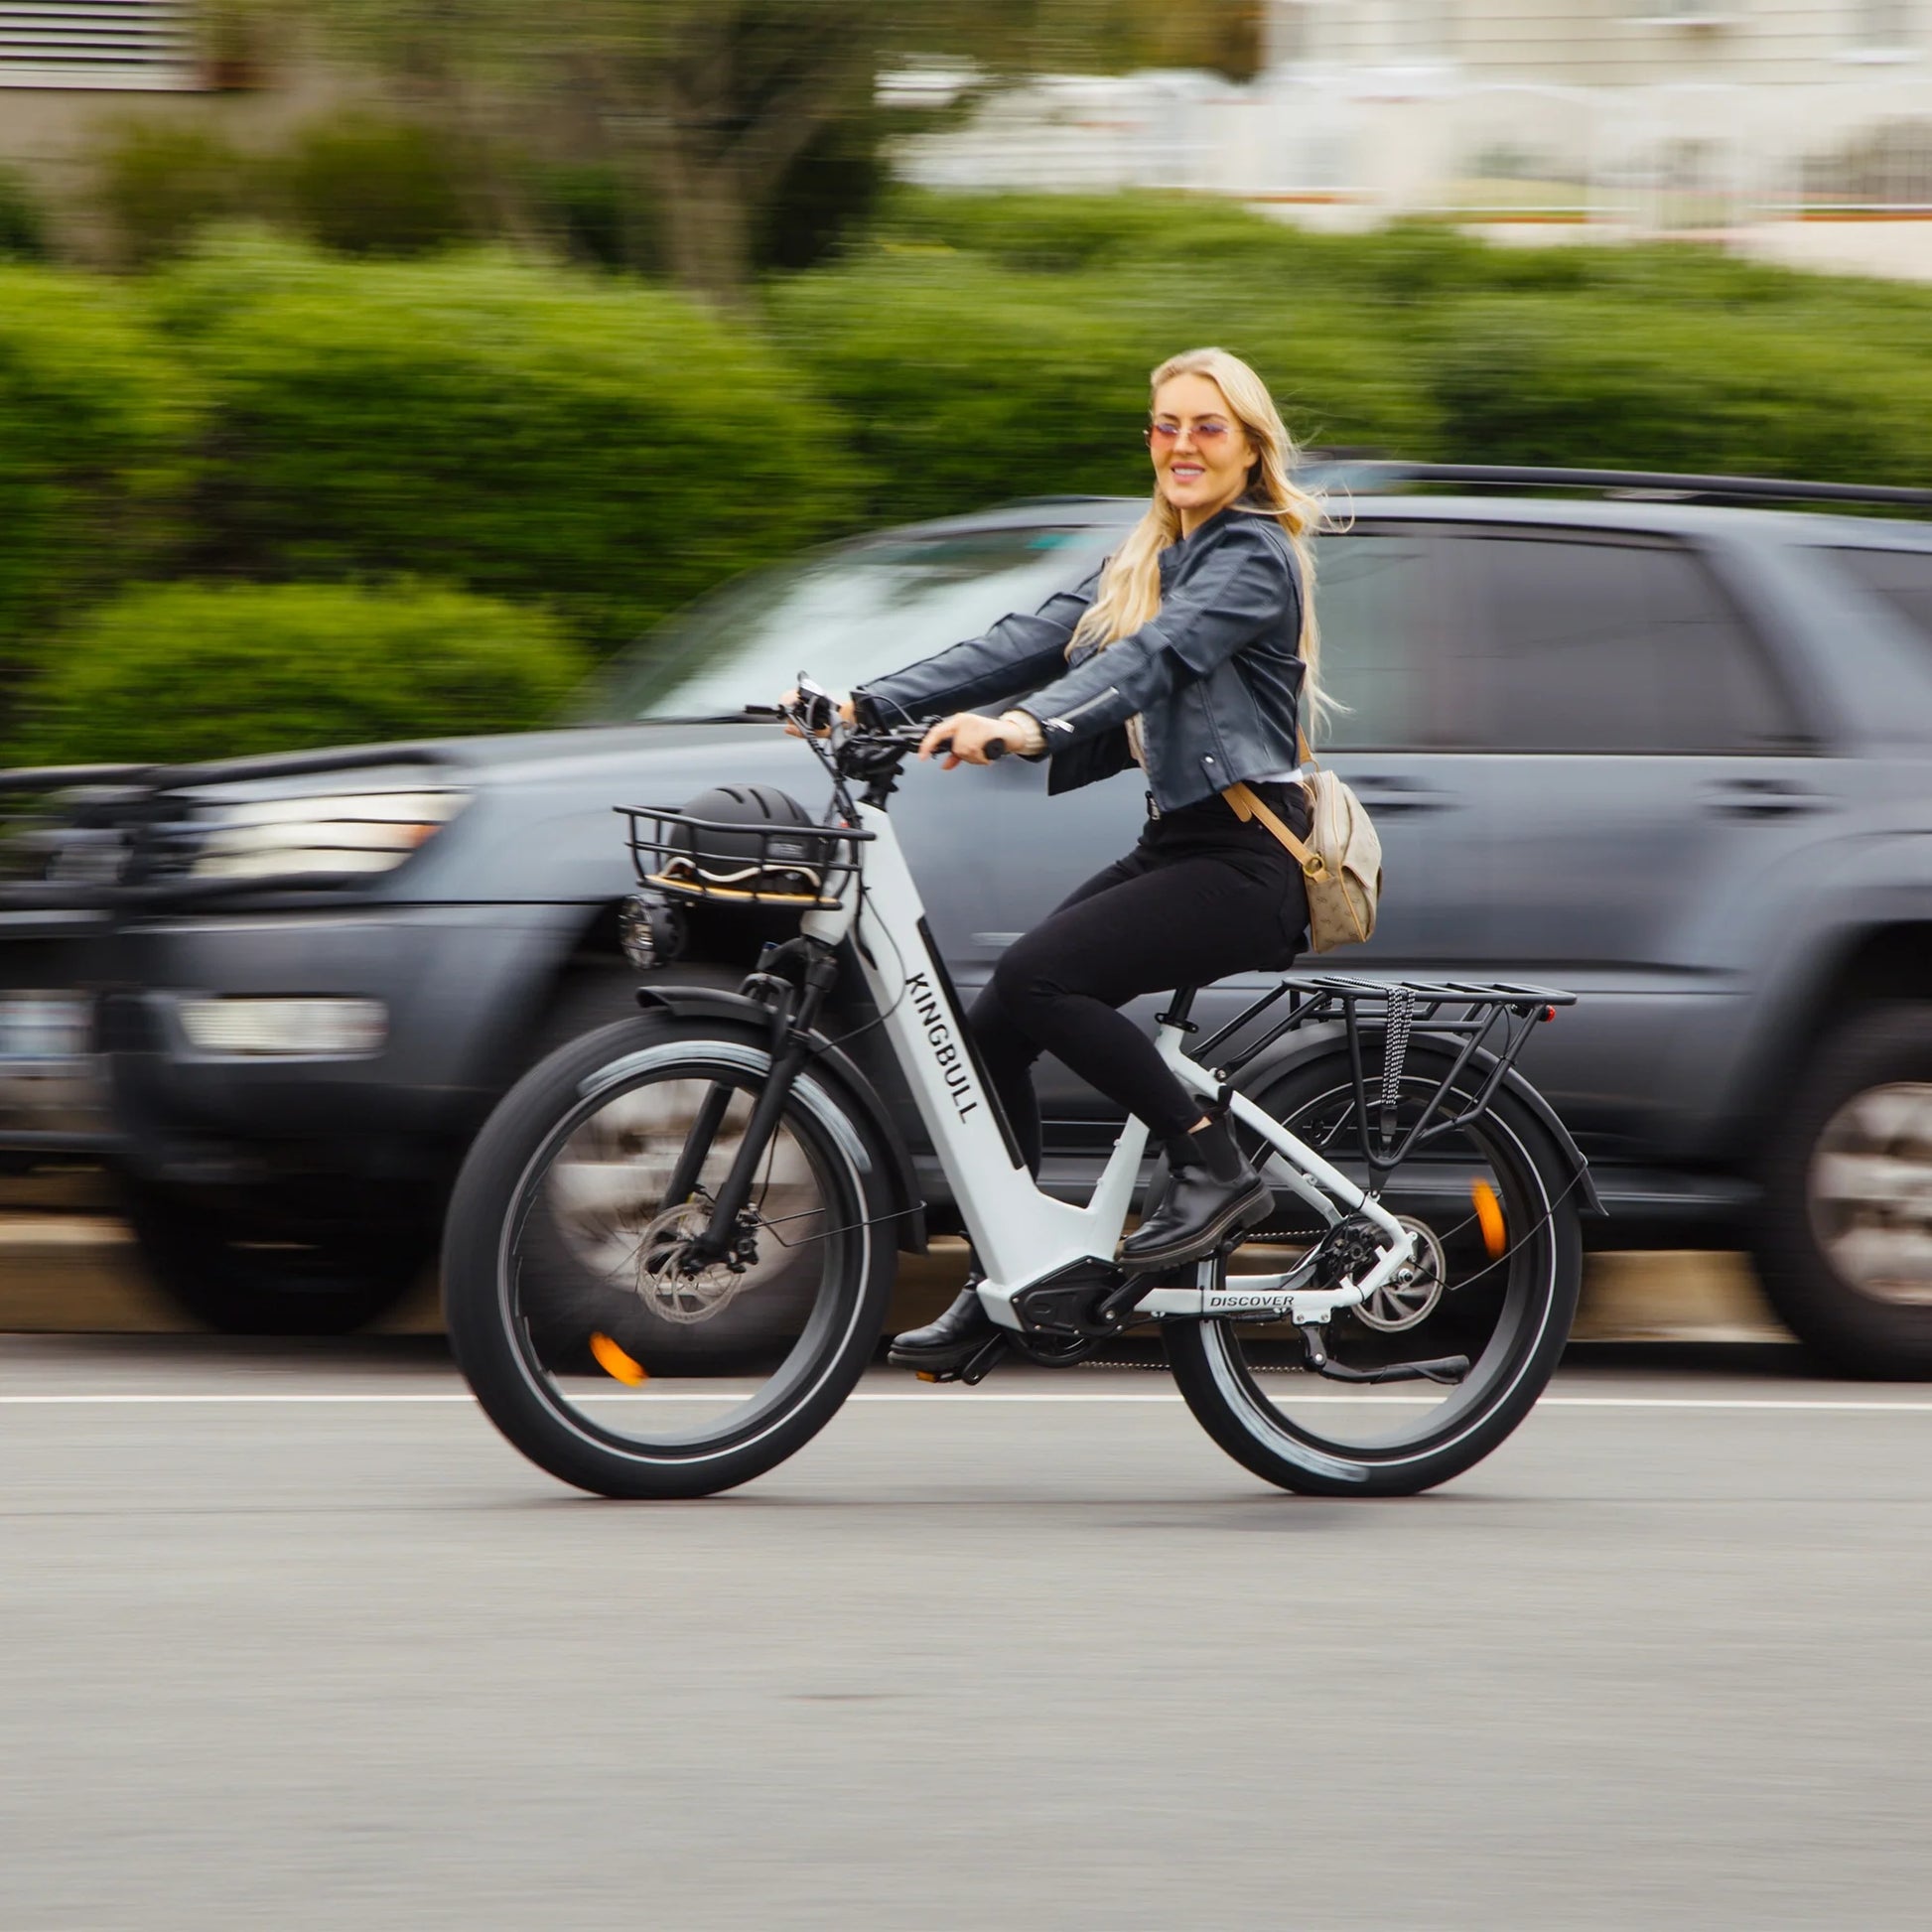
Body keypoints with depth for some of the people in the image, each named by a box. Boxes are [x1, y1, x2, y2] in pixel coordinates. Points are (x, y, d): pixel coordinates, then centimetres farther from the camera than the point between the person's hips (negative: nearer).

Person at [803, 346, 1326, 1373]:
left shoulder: (1255, 556, -9)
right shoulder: (1146, 559, 18)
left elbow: (1159, 653, -27)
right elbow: (1031, 640, 9)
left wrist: (1029, 725, -45)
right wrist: (867, 704, -3)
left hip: (1246, 863, -9)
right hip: (1176, 844, 9)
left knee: (1036, 977, -26)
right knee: (992, 1028, -2)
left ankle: (1216, 1168, -16)